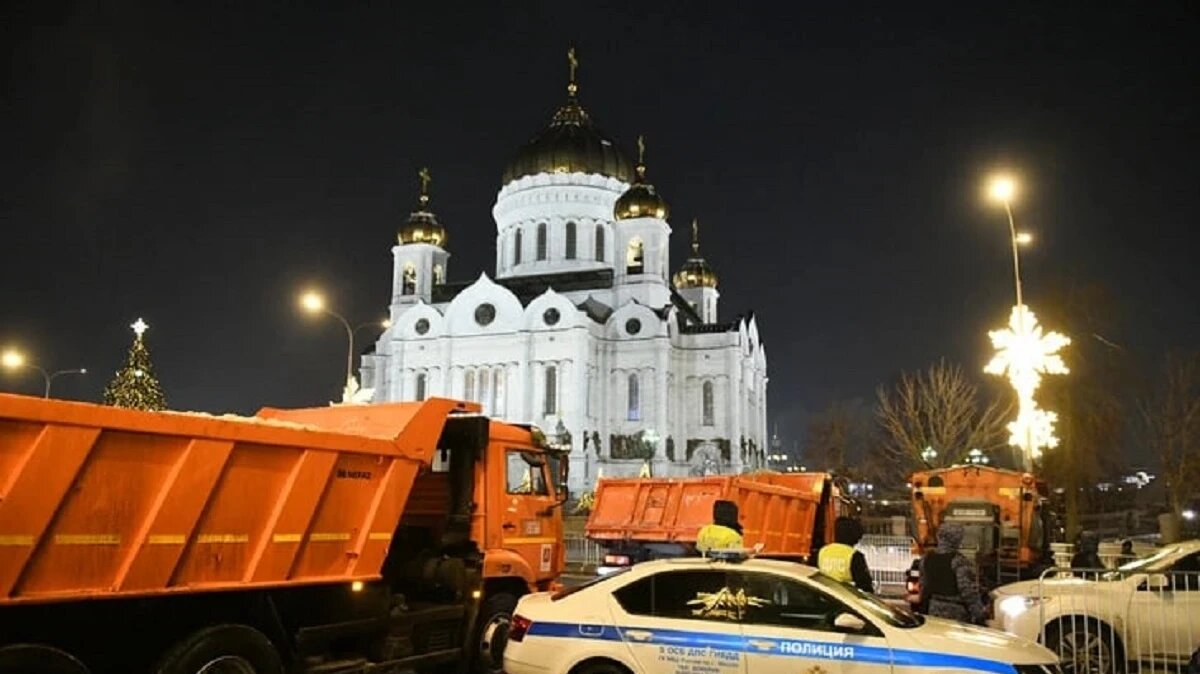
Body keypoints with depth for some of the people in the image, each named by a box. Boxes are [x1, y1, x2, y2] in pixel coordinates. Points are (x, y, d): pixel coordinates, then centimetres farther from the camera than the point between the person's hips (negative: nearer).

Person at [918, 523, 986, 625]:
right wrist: (979, 615, -9)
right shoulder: (960, 562, -18)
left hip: (934, 611, 6)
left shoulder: (926, 559, 2)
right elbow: (969, 592, -18)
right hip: (956, 614, -6)